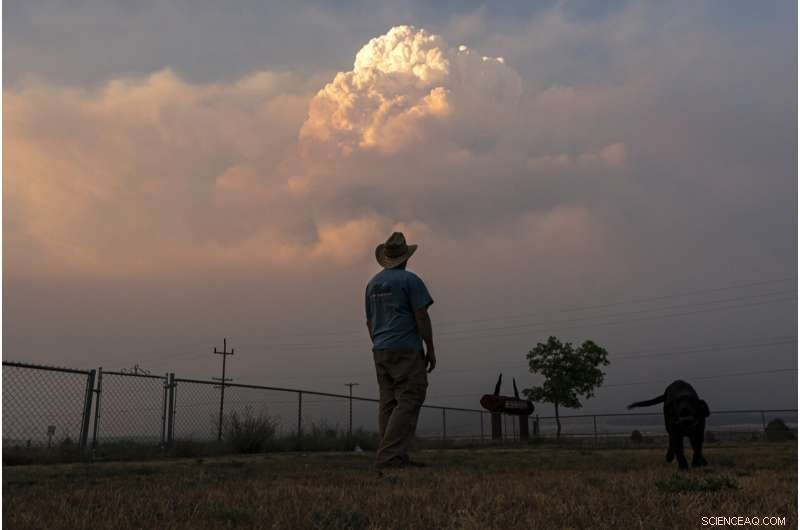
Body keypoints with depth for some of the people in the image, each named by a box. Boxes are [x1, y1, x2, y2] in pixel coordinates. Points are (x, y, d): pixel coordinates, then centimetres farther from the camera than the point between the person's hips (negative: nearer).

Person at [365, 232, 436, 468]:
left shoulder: (372, 283, 16)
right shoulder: (410, 279, -5)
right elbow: (422, 317, -10)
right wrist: (431, 350, -5)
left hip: (380, 351, 8)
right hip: (406, 350, -7)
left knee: (389, 404, 6)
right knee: (408, 402, -9)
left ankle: (397, 458, 5)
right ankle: (388, 455, -17)